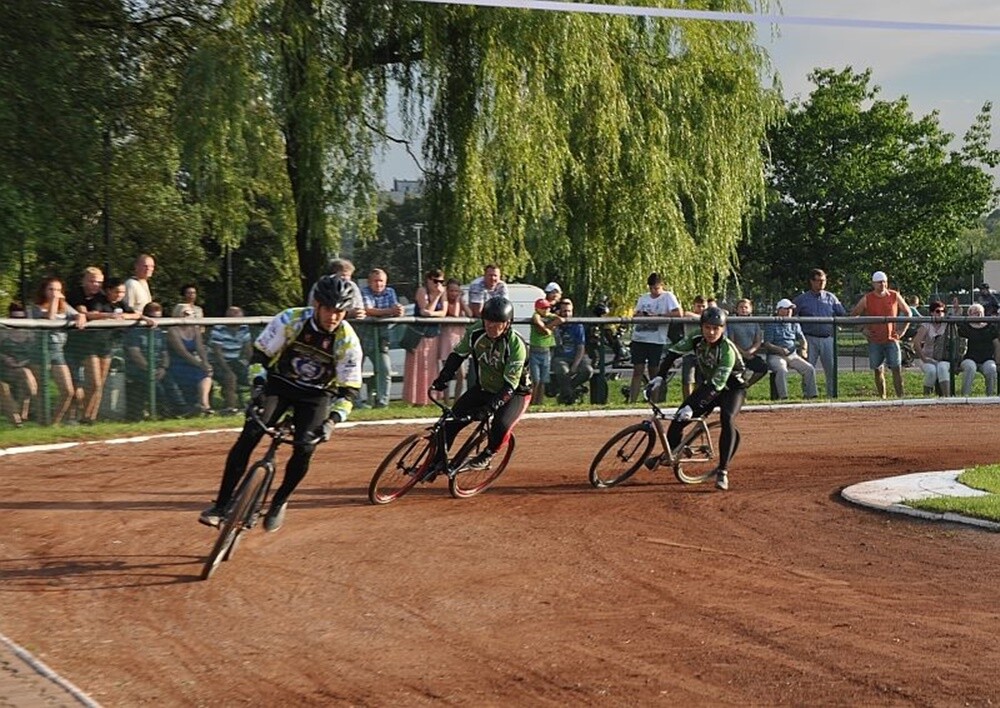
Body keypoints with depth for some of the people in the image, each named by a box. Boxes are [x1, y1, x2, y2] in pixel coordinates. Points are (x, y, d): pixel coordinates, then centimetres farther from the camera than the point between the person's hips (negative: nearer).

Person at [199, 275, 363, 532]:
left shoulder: (348, 341, -20)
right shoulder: (290, 320, -21)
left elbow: (349, 390, -16)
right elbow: (260, 353, -9)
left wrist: (333, 420, -29)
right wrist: (259, 384, -24)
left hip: (316, 395, 0)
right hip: (278, 384, 0)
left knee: (304, 448, -18)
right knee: (249, 435, -19)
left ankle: (279, 502, 9)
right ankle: (222, 504, -15)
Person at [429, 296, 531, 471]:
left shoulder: (516, 345, -30)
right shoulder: (475, 332, -17)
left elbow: (510, 384, -31)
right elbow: (458, 355, -3)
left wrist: (491, 405, -42)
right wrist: (443, 379, -16)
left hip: (514, 392, -5)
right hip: (484, 388, 5)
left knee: (501, 425, -30)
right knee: (452, 420, -8)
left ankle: (486, 457, -2)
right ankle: (438, 460, 5)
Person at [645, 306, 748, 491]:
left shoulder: (727, 350, -31)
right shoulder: (696, 340, -15)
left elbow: (717, 385, -36)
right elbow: (671, 352, -2)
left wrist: (692, 407, -41)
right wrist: (659, 377, -15)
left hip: (731, 388, -5)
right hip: (706, 385, 5)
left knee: (727, 419, -33)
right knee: (678, 419, -8)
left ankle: (722, 471, -30)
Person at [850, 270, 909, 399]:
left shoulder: (895, 296, 4)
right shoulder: (867, 299, 1)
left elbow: (908, 313, 14)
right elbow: (854, 315, 8)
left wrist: (902, 330, 5)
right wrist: (863, 329, -1)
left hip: (892, 339, 0)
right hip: (874, 341, 0)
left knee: (897, 369, -8)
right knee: (878, 371, 4)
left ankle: (900, 397, -9)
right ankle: (882, 397, 10)